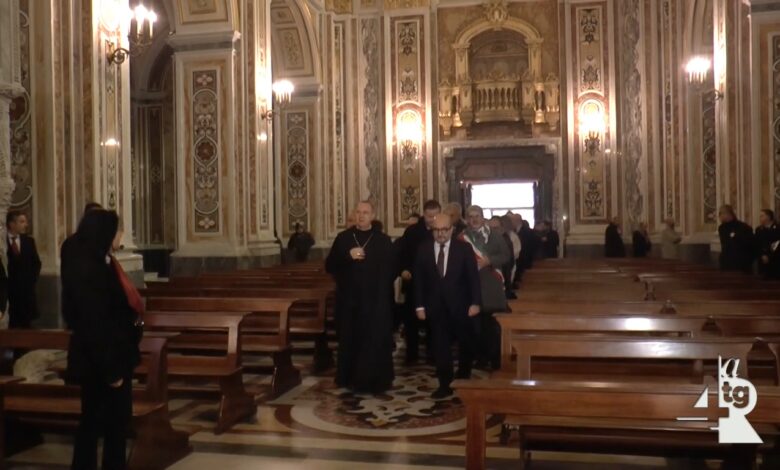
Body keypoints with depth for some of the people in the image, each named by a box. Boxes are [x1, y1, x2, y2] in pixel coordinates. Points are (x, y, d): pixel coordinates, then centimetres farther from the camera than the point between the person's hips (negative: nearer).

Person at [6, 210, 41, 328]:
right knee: (12, 323, 0)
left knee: (26, 322, 6)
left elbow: (36, 263, 12)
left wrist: (32, 280, 3)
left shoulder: (29, 241, 8)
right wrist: (4, 283, -7)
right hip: (8, 289, -3)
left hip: (26, 288, 4)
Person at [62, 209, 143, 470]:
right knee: (94, 421, 5)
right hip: (99, 361, -9)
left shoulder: (103, 263, 8)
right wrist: (110, 370, -21)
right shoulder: (87, 270, -21)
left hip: (115, 353, 9)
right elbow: (93, 324, -23)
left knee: (118, 418, 16)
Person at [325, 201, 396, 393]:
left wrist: (382, 287, -9)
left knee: (376, 342, 2)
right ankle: (351, 380, 22)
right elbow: (329, 266, -1)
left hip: (376, 301, -1)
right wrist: (347, 256, -15)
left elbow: (392, 270, 3)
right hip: (349, 300, 1)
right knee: (350, 340, 8)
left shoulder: (383, 240, 1)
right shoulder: (342, 238, 4)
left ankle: (374, 381, 14)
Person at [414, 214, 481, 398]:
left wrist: (475, 303, -10)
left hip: (460, 305, 0)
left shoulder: (464, 248, -6)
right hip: (436, 306, 1)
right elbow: (418, 279, 1)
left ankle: (463, 381, 33)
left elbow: (473, 277, -5)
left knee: (466, 345, 13)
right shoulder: (423, 249, -1)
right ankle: (445, 385, 12)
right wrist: (420, 305, -3)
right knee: (441, 346, 4)